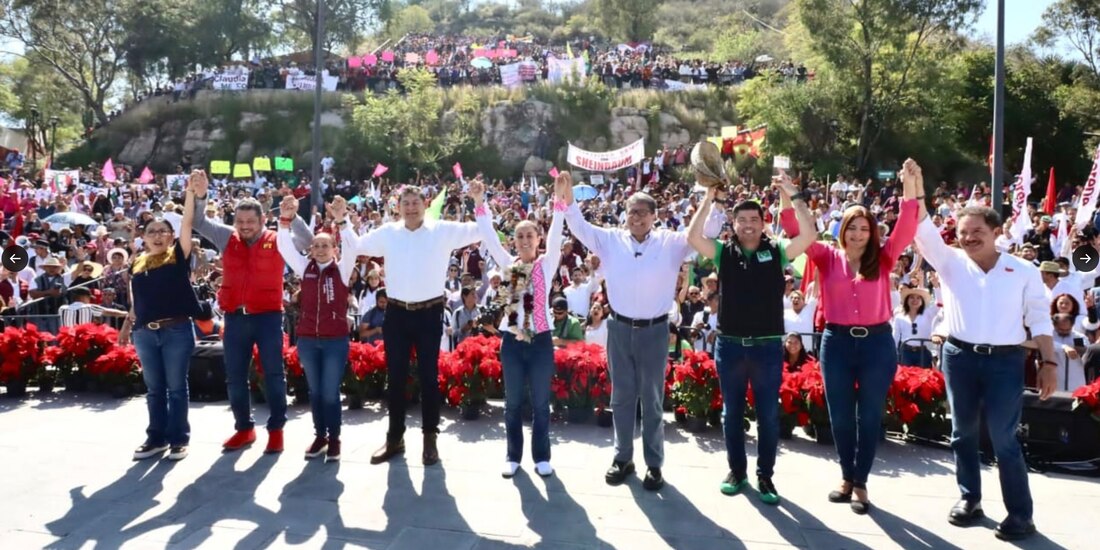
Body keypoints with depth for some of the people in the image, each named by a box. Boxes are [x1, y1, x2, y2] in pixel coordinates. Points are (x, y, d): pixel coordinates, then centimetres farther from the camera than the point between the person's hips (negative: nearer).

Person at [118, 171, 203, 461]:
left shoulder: (178, 256, 0)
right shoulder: (137, 264, 11)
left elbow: (188, 223, -11)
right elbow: (136, 300, 19)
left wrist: (190, 191, -18)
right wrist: (128, 324, 15)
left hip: (177, 330, -4)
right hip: (145, 332, 4)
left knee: (176, 387, 4)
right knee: (154, 388, 12)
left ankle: (179, 439, 12)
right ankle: (156, 437, 22)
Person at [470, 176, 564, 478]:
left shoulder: (547, 263, 0)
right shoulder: (509, 264, 4)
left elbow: (555, 235, -14)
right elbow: (489, 236, -4)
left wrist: (560, 201, -26)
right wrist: (479, 203, -14)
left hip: (540, 339, -2)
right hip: (511, 339, 2)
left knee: (541, 402, 7)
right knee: (513, 402, 10)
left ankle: (541, 456, 19)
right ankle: (513, 456, 22)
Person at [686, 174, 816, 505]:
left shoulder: (777, 251, 1)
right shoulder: (723, 252, 2)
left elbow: (809, 235, -13)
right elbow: (692, 237, -11)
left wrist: (793, 195, -16)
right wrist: (709, 199, -13)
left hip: (767, 346, -1)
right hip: (729, 345, 1)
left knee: (768, 414, 6)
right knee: (732, 412, 11)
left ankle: (765, 475, 20)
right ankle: (736, 471, 26)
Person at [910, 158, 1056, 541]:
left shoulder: (1023, 271, 2)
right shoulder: (951, 263, 3)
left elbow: (1039, 318, 4)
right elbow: (925, 232, -10)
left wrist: (1048, 362, -2)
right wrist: (916, 191, -23)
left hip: (1005, 361, -2)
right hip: (959, 357, 2)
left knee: (1004, 439, -2)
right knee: (963, 433, 11)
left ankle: (1020, 514, 8)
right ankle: (969, 499, 25)